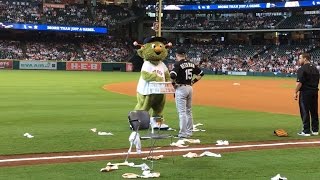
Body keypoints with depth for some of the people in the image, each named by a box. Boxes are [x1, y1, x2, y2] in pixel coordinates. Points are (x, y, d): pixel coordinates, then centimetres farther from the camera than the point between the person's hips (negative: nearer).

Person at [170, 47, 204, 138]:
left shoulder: (178, 64, -12)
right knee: (188, 111, 17)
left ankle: (183, 133, -5)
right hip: (190, 88, 7)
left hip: (181, 88, -7)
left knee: (182, 112, -4)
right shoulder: (191, 64, 8)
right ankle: (189, 131, 24)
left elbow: (172, 75, -26)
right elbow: (201, 73, 14)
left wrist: (173, 84, -10)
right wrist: (193, 81, 13)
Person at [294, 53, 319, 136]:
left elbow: (299, 83, -18)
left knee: (305, 112, -2)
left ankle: (306, 131, -1)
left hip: (305, 92, -8)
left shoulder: (302, 69, -13)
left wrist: (295, 92, -11)